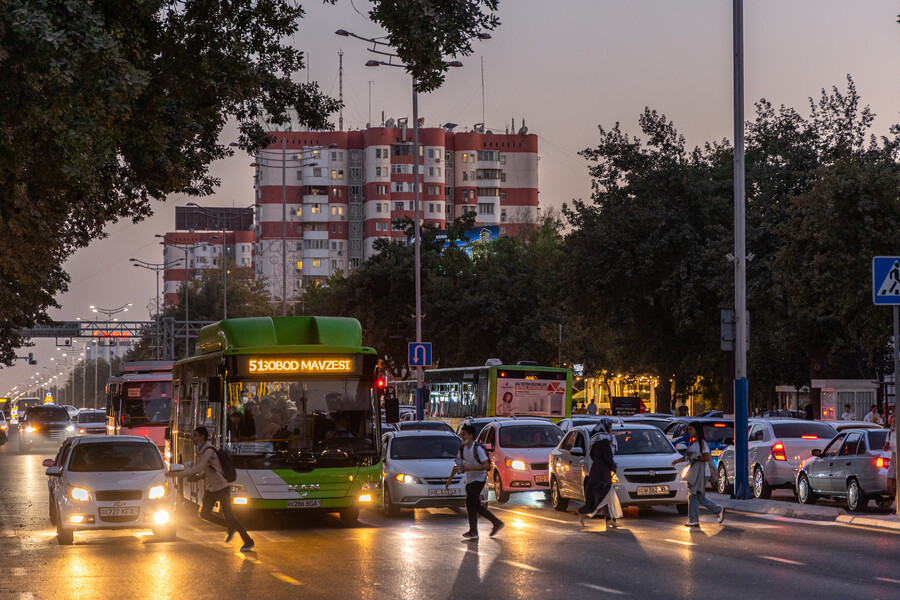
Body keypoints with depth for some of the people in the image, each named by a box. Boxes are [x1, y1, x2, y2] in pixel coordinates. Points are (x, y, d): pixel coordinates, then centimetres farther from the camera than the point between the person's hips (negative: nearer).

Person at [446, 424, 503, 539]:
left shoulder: (478, 449, -16)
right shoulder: (462, 449, 5)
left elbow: (486, 466, -20)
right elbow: (457, 465, 14)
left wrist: (470, 468, -28)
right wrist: (449, 480, 13)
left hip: (479, 479, -8)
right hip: (469, 480, 8)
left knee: (470, 502, -15)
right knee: (476, 506, 10)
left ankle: (473, 531, -11)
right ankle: (497, 523, 23)